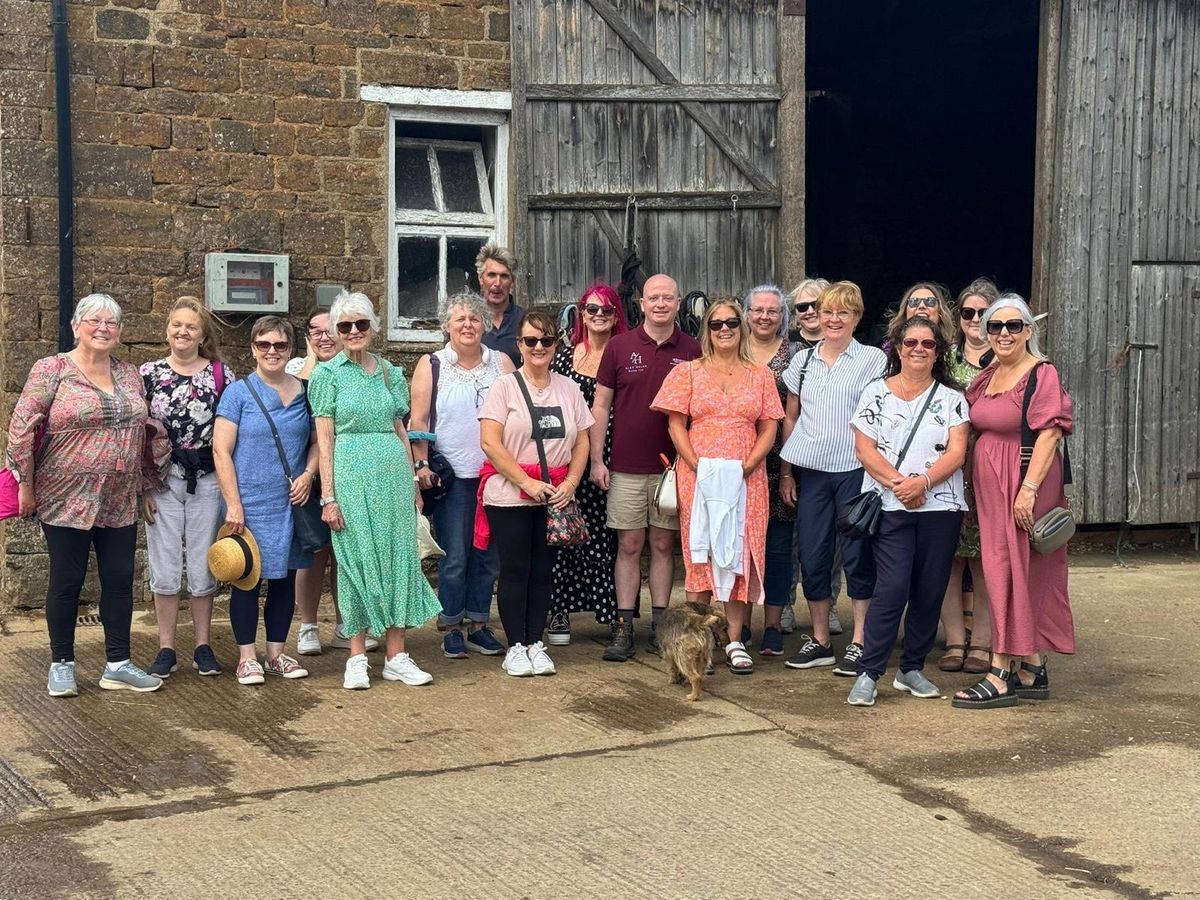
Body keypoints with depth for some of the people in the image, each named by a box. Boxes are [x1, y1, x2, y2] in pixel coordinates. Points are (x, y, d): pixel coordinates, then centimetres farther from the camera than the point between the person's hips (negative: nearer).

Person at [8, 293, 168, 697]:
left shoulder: (130, 375, 10)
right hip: (67, 499, -5)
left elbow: (146, 432, 17)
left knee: (120, 579, 6)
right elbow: (21, 427, -8)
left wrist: (148, 484, 15)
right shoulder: (51, 370, -5)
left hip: (120, 503, 5)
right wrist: (25, 484, -8)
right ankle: (61, 665, 16)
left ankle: (118, 664, 16)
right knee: (67, 581, 3)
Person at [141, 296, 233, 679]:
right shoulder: (149, 373, 2)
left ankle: (203, 647, 17)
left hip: (207, 480, 0)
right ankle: (166, 650, 12)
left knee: (203, 567, 6)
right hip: (163, 480, 0)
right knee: (164, 568, 3)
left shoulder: (221, 374, 2)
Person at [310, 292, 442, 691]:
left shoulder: (390, 373, 12)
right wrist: (328, 496, -8)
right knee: (356, 560, 0)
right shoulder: (328, 374, 1)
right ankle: (357, 658, 8)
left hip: (393, 471, 4)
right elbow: (325, 437, -3)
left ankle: (396, 655, 11)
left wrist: (413, 483, 12)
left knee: (399, 556, 4)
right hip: (352, 473, -4)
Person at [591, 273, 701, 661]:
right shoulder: (619, 346, 2)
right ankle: (623, 629, 6)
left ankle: (660, 625, 14)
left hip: (673, 466, 1)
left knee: (664, 545, 7)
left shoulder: (692, 351, 3)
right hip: (626, 467, 0)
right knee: (629, 545, 2)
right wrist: (597, 460, 0)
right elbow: (601, 405, 4)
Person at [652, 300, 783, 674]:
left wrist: (748, 466, -8)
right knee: (700, 555, 0)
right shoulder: (688, 372, 7)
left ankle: (735, 641, 6)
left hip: (745, 479, 1)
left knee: (740, 556, 1)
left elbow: (768, 429, 7)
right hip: (699, 476, -1)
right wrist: (697, 466, -11)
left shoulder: (760, 375, 11)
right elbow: (676, 425, 1)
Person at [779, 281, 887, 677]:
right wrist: (786, 471, 9)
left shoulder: (873, 360, 0)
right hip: (810, 470, 4)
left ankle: (859, 643, 6)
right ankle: (819, 640, 17)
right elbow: (790, 418, 14)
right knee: (812, 555, 6)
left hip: (855, 470, -4)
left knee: (857, 555, -1)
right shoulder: (803, 360, 11)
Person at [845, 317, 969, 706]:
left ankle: (911, 670, 18)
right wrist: (897, 482, -15)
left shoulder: (952, 399, 9)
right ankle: (868, 674, -7)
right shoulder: (876, 393, 7)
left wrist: (922, 481, -17)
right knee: (892, 588, -12)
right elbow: (865, 448, -1)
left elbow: (956, 452, -1)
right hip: (889, 507, -2)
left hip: (940, 506, 2)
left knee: (930, 592, 5)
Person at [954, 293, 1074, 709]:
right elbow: (975, 430, 19)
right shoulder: (986, 377, 14)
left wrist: (1029, 488, -24)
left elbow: (1049, 435, -17)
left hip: (1023, 483, -8)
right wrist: (970, 486, 10)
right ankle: (1033, 672, 17)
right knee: (1026, 575, 11)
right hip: (989, 485, 8)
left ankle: (1000, 675, -5)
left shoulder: (1043, 374, -9)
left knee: (1011, 570, -7)